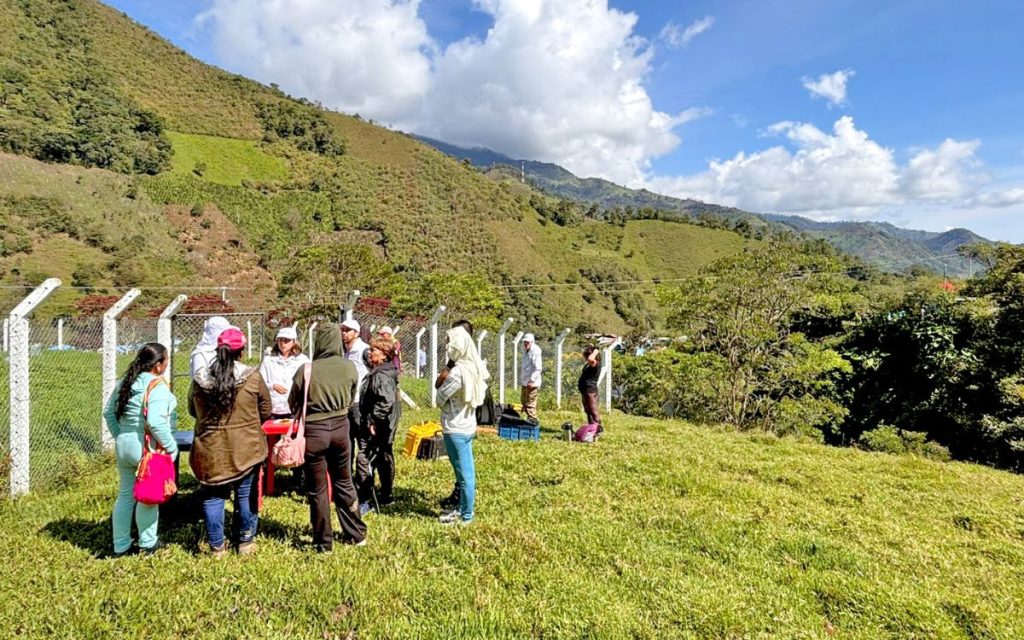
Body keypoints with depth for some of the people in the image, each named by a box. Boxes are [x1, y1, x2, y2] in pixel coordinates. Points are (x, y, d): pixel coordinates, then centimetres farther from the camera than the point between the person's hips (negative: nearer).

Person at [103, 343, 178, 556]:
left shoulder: (125, 382, 6)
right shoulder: (157, 386, -20)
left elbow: (109, 413, 12)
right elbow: (156, 422, -28)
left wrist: (119, 436, 18)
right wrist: (171, 447, -19)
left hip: (124, 446, 7)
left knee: (125, 495, 16)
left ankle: (121, 545, 27)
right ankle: (148, 543, 22)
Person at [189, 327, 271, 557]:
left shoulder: (199, 379, -5)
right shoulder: (252, 377, -12)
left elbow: (192, 411, 9)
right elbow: (266, 411, -3)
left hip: (210, 449, 2)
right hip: (245, 448, -1)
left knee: (212, 497, 14)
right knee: (246, 495, 13)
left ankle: (216, 546, 22)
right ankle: (245, 542, 26)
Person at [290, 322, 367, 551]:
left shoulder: (306, 370, -15)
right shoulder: (350, 367, -7)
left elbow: (293, 404, 0)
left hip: (314, 431, -3)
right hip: (340, 428, 3)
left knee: (317, 489, 11)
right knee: (344, 482, 19)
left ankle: (323, 542, 21)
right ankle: (356, 534, 28)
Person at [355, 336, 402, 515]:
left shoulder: (382, 375, -19)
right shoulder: (380, 372, 14)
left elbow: (386, 402, -30)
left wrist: (372, 421, -24)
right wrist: (370, 421, 19)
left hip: (376, 427, -11)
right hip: (385, 427, 11)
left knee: (364, 459, -9)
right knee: (384, 459, 17)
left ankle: (362, 501, -5)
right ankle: (387, 495, 29)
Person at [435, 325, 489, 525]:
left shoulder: (457, 371, -24)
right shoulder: (474, 367, 2)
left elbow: (440, 398, -15)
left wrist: (442, 381, 3)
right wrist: (445, 380, 4)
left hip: (455, 428, -9)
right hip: (467, 424, 9)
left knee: (464, 473, 3)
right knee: (466, 471, 18)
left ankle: (466, 515, 15)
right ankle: (463, 508, 32)